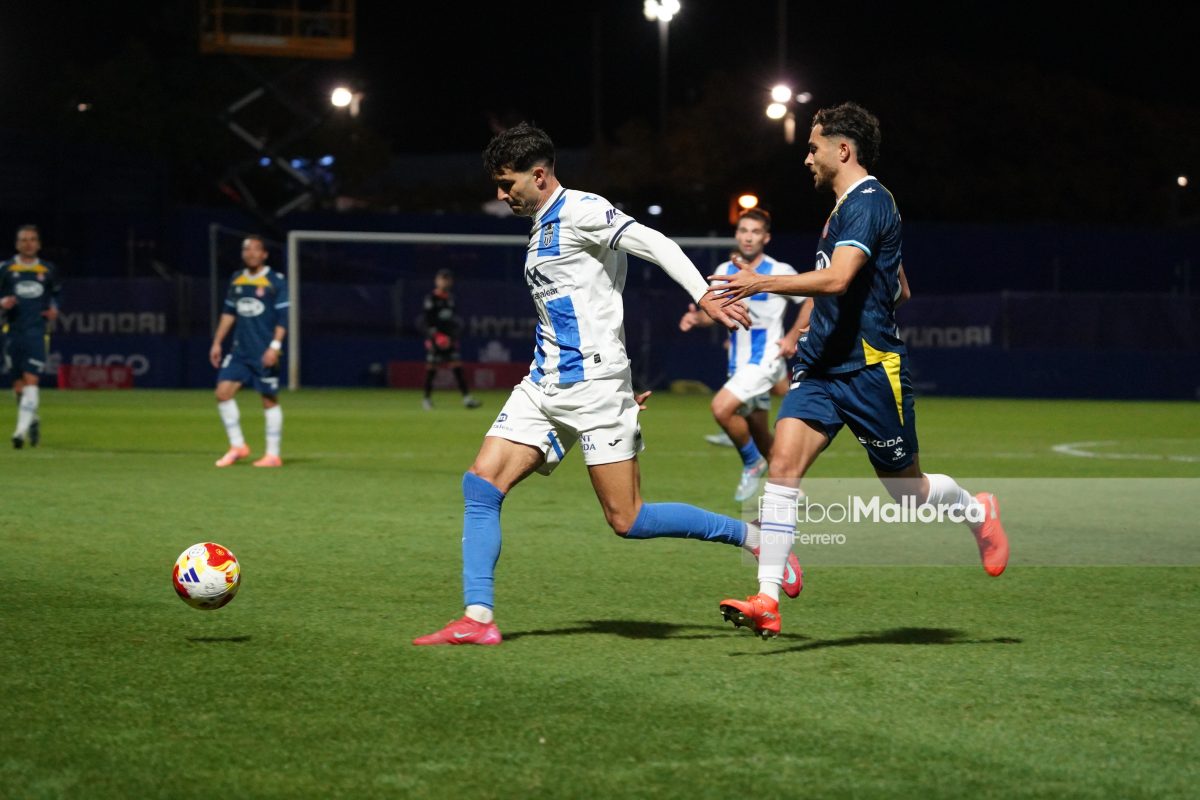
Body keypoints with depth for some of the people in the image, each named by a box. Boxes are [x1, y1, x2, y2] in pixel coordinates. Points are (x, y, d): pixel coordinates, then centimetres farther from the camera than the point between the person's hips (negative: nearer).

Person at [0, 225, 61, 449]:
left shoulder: (48, 270, 11)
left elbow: (55, 295, 23)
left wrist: (54, 310, 3)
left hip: (38, 331, -1)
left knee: (30, 380, -16)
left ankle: (22, 428, -23)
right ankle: (34, 421, 28)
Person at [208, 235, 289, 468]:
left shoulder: (276, 281, -6)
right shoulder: (236, 280, 12)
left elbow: (284, 317, -9)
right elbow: (228, 313, 19)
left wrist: (275, 346, -17)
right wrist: (217, 342, 14)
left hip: (264, 353, -6)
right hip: (240, 351, 6)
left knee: (269, 400, 0)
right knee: (223, 392, -6)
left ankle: (273, 455, 8)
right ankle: (237, 446, 6)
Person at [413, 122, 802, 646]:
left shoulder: (579, 211, -7)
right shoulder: (543, 230, 20)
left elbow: (653, 244, -18)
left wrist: (704, 297, -31)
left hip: (591, 384, -9)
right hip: (543, 386, 9)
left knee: (627, 520, -9)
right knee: (481, 484, -5)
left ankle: (754, 538, 5)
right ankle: (477, 619, -6)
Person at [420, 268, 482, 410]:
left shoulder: (450, 298, 14)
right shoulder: (431, 298, -7)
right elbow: (425, 319, -12)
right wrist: (436, 334, -20)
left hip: (449, 338, 6)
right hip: (434, 337, -6)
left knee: (457, 366, -1)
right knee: (431, 368, -1)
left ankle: (466, 397, -5)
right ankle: (427, 398, 10)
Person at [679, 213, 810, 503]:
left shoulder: (779, 272, -8)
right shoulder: (725, 271, 7)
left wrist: (793, 337, -10)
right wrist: (697, 317, -8)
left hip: (766, 358, -6)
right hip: (739, 361, 6)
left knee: (722, 408, -23)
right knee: (759, 434, 11)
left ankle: (752, 463, -1)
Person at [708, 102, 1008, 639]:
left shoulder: (868, 202, -13)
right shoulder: (846, 206, 17)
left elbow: (837, 278, -28)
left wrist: (761, 284, -30)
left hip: (870, 369, -9)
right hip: (822, 367, 9)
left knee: (906, 488, 6)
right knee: (783, 463, -11)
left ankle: (978, 513, 38)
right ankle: (767, 602, -17)